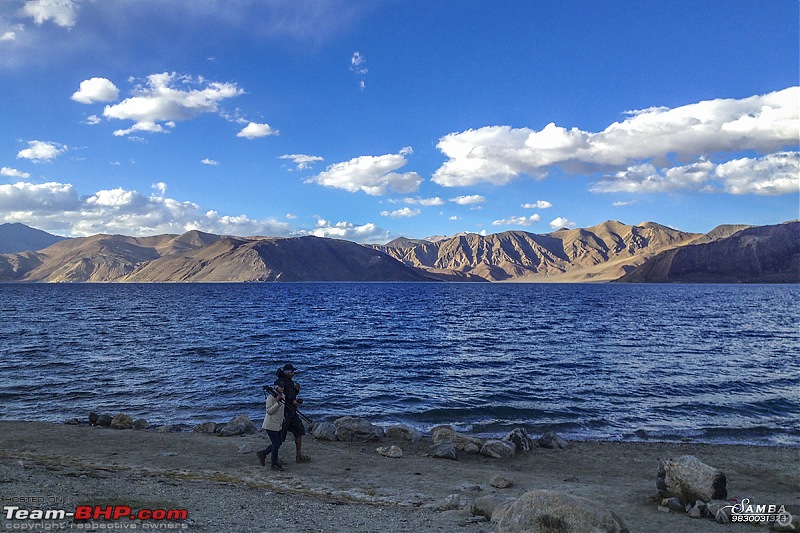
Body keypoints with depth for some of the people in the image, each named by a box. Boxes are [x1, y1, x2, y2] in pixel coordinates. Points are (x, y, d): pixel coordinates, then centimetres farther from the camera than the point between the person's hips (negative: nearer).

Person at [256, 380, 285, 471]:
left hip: (278, 424, 8)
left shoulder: (283, 396, 7)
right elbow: (269, 411, -22)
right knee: (276, 443, -5)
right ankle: (273, 464, 8)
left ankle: (262, 454, 29)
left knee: (279, 443, 13)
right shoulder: (271, 397, -18)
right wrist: (277, 402, -30)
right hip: (271, 424, -8)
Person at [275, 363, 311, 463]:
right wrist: (292, 402, -25)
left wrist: (296, 388, -1)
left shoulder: (289, 380, 9)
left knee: (299, 431, 10)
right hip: (284, 412, -9)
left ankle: (299, 456, 17)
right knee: (281, 436, 0)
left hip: (292, 411, 9)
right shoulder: (280, 382, -18)